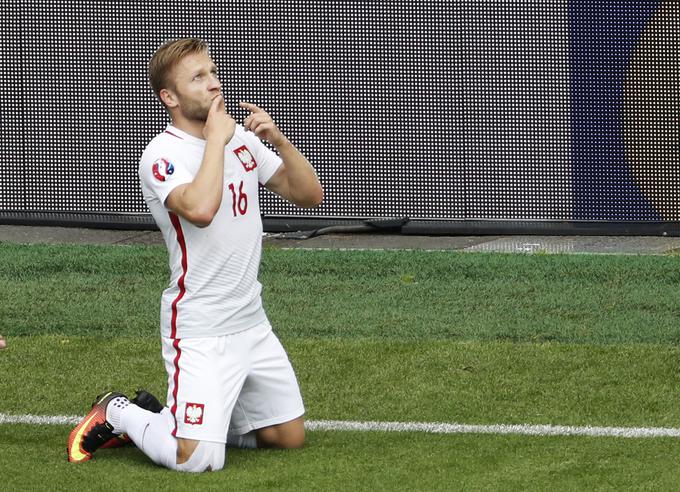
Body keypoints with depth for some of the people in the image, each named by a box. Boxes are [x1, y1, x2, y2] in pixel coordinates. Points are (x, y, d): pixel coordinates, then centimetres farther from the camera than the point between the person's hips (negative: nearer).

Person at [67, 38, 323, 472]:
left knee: (291, 437, 12)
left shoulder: (241, 139, 9)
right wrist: (216, 139, -23)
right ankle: (116, 414, 9)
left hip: (253, 322, 8)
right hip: (200, 333, -8)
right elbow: (200, 209, -34)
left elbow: (310, 194, 7)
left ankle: (173, 416, 25)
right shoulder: (162, 155, -14)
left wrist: (277, 139, -8)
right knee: (198, 460, -18)